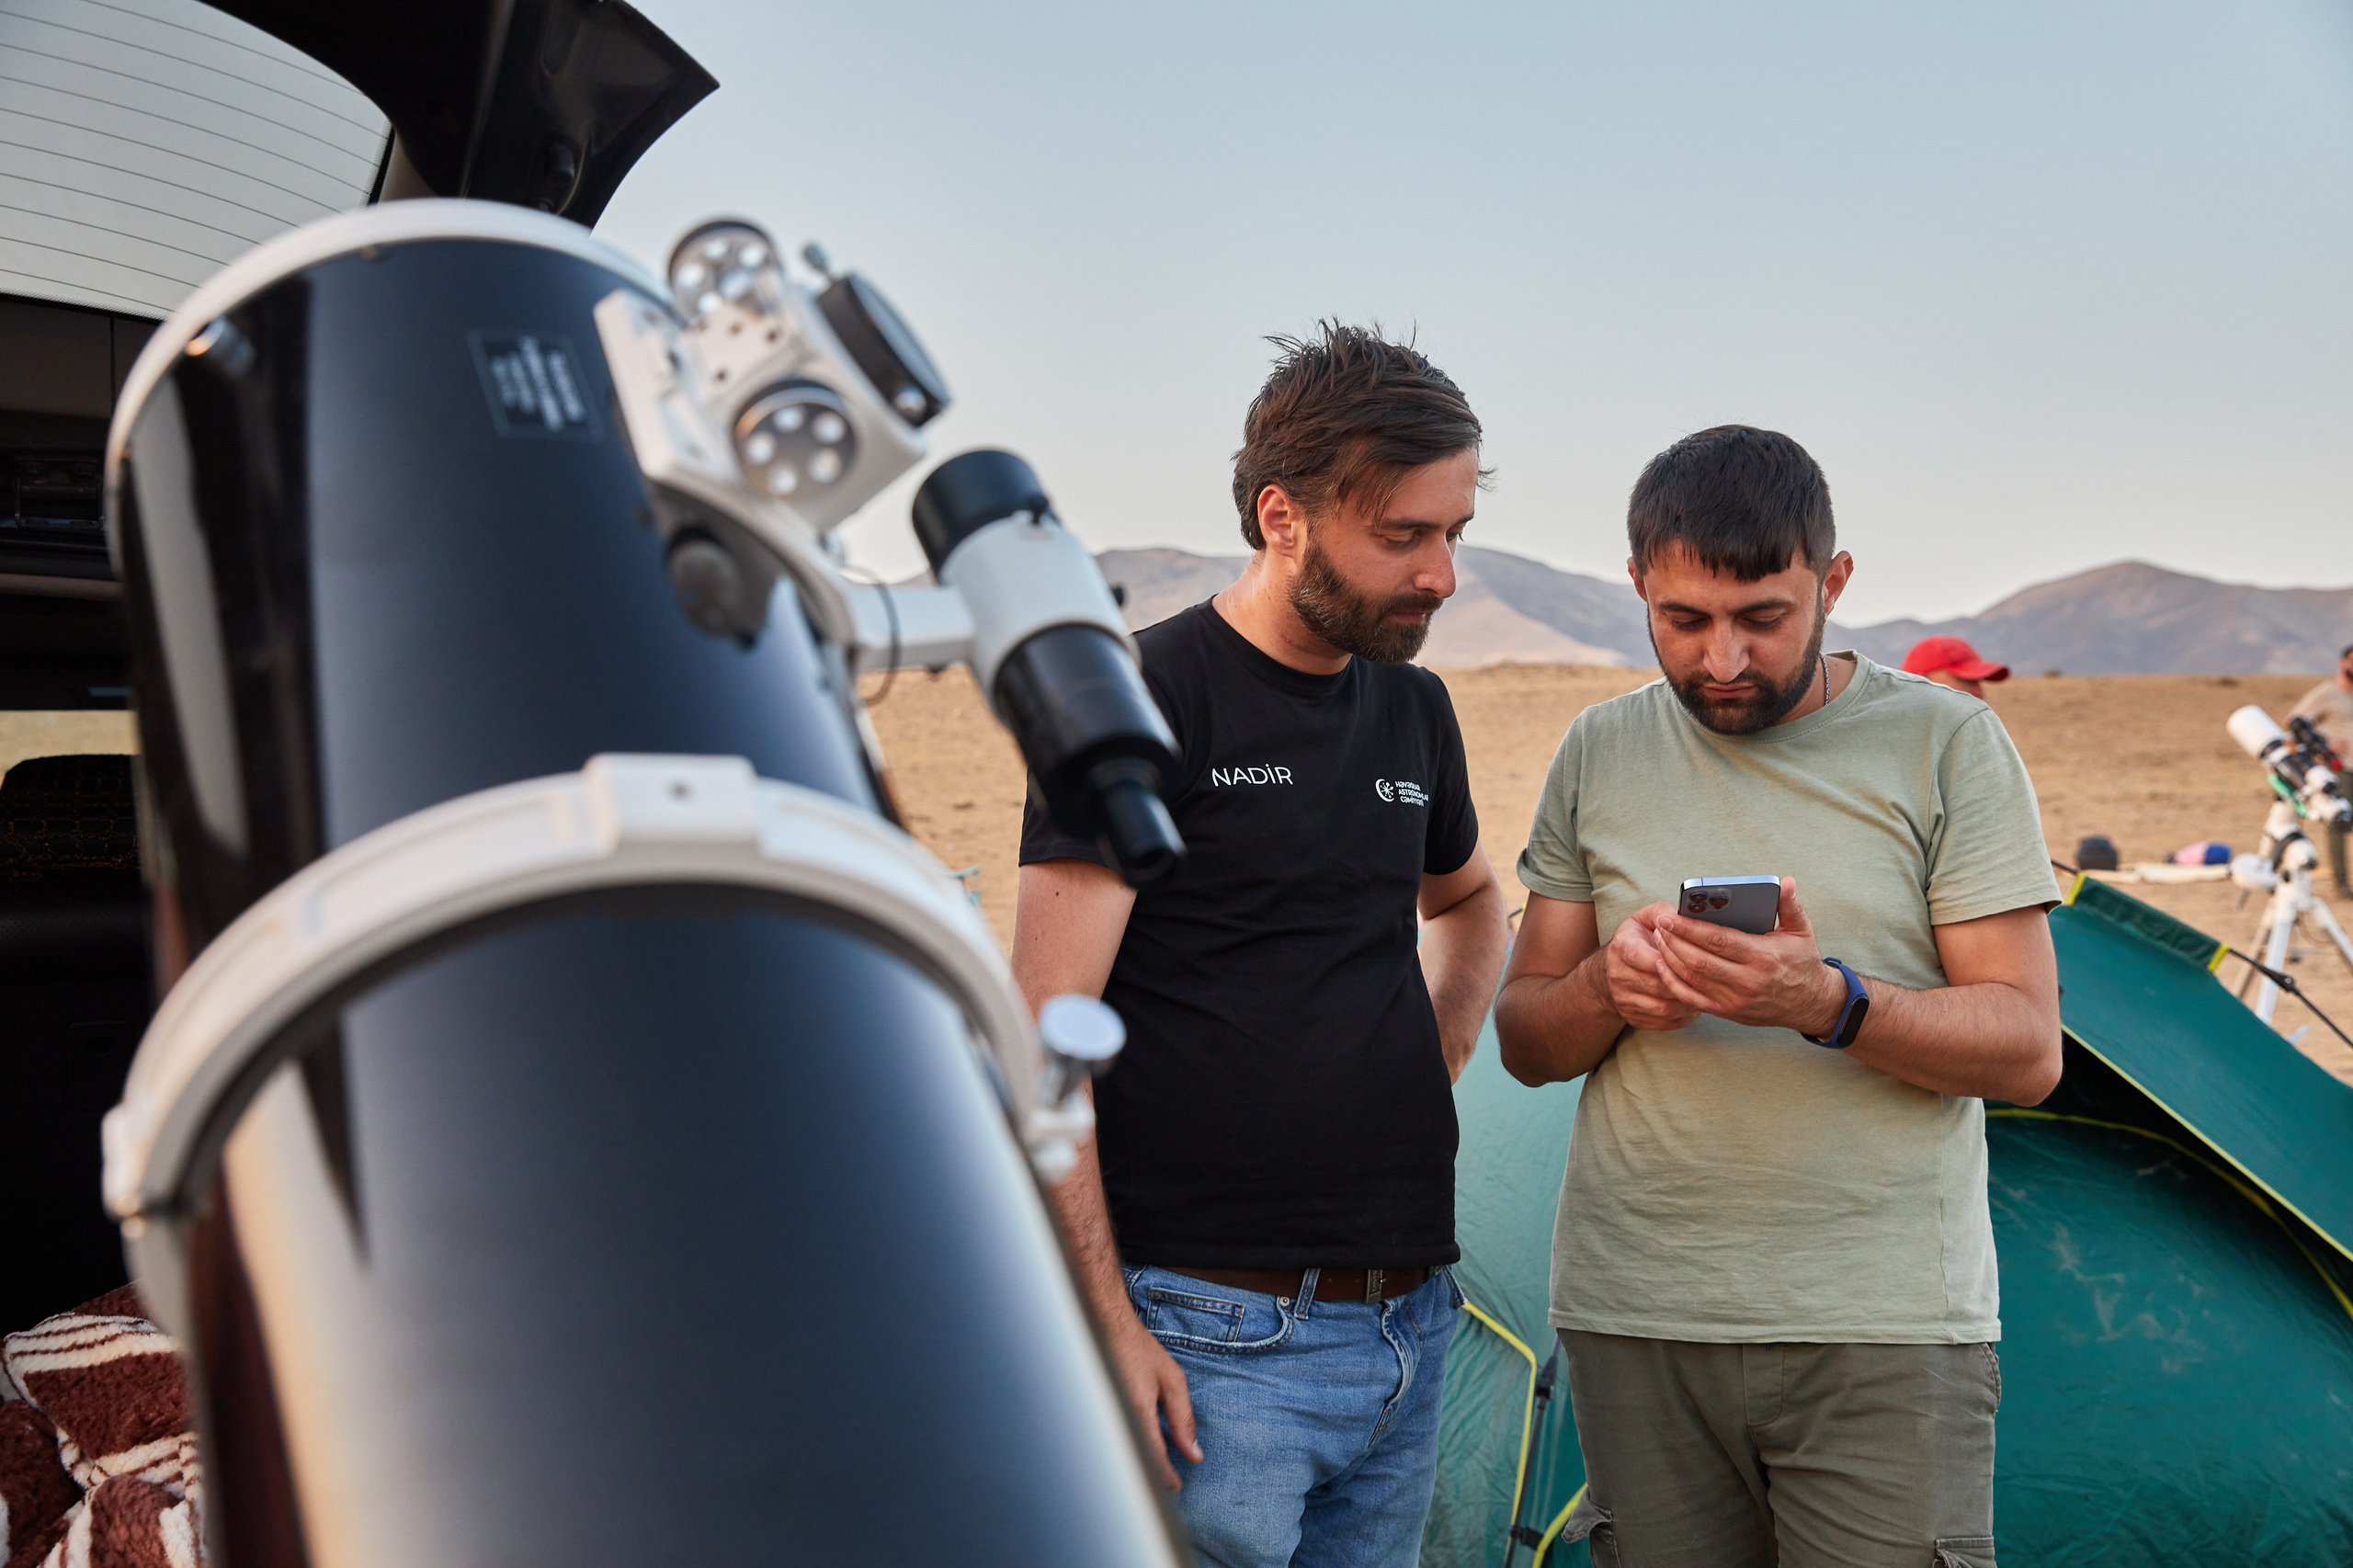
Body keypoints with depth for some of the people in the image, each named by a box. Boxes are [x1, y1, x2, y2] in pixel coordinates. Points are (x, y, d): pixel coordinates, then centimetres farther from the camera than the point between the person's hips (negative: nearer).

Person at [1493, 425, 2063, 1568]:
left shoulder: (1945, 742, -2)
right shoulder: (1600, 755, 6)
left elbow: (2027, 1049, -4)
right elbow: (1522, 1037, 10)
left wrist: (1829, 1003, -22)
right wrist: (1606, 988, -12)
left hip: (1883, 1334, -2)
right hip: (1635, 1321, 3)